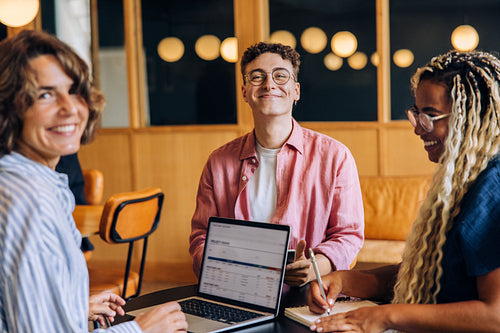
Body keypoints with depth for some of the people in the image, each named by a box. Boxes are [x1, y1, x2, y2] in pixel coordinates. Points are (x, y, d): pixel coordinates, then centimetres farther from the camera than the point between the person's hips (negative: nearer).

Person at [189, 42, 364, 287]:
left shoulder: (335, 156, 3)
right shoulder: (220, 162, 10)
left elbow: (348, 233, 4)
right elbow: (202, 235, 12)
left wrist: (314, 267, -17)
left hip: (307, 295, -1)